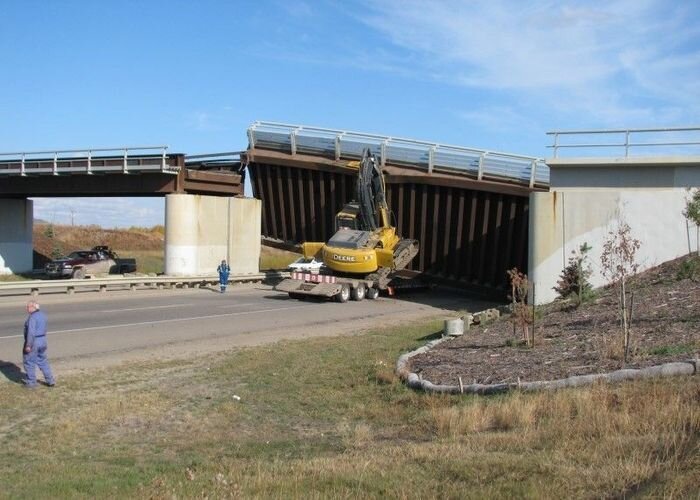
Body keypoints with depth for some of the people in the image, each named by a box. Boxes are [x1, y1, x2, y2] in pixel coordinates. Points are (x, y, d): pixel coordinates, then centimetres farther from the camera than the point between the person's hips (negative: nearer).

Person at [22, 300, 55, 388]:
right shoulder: (42, 314, 8)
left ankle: (31, 382, 15)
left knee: (29, 362, 6)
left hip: (33, 341, -9)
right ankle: (50, 380, 15)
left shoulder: (32, 317, -20)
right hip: (42, 341, 9)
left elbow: (31, 332, -25)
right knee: (42, 361, 16)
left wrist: (28, 345, -22)